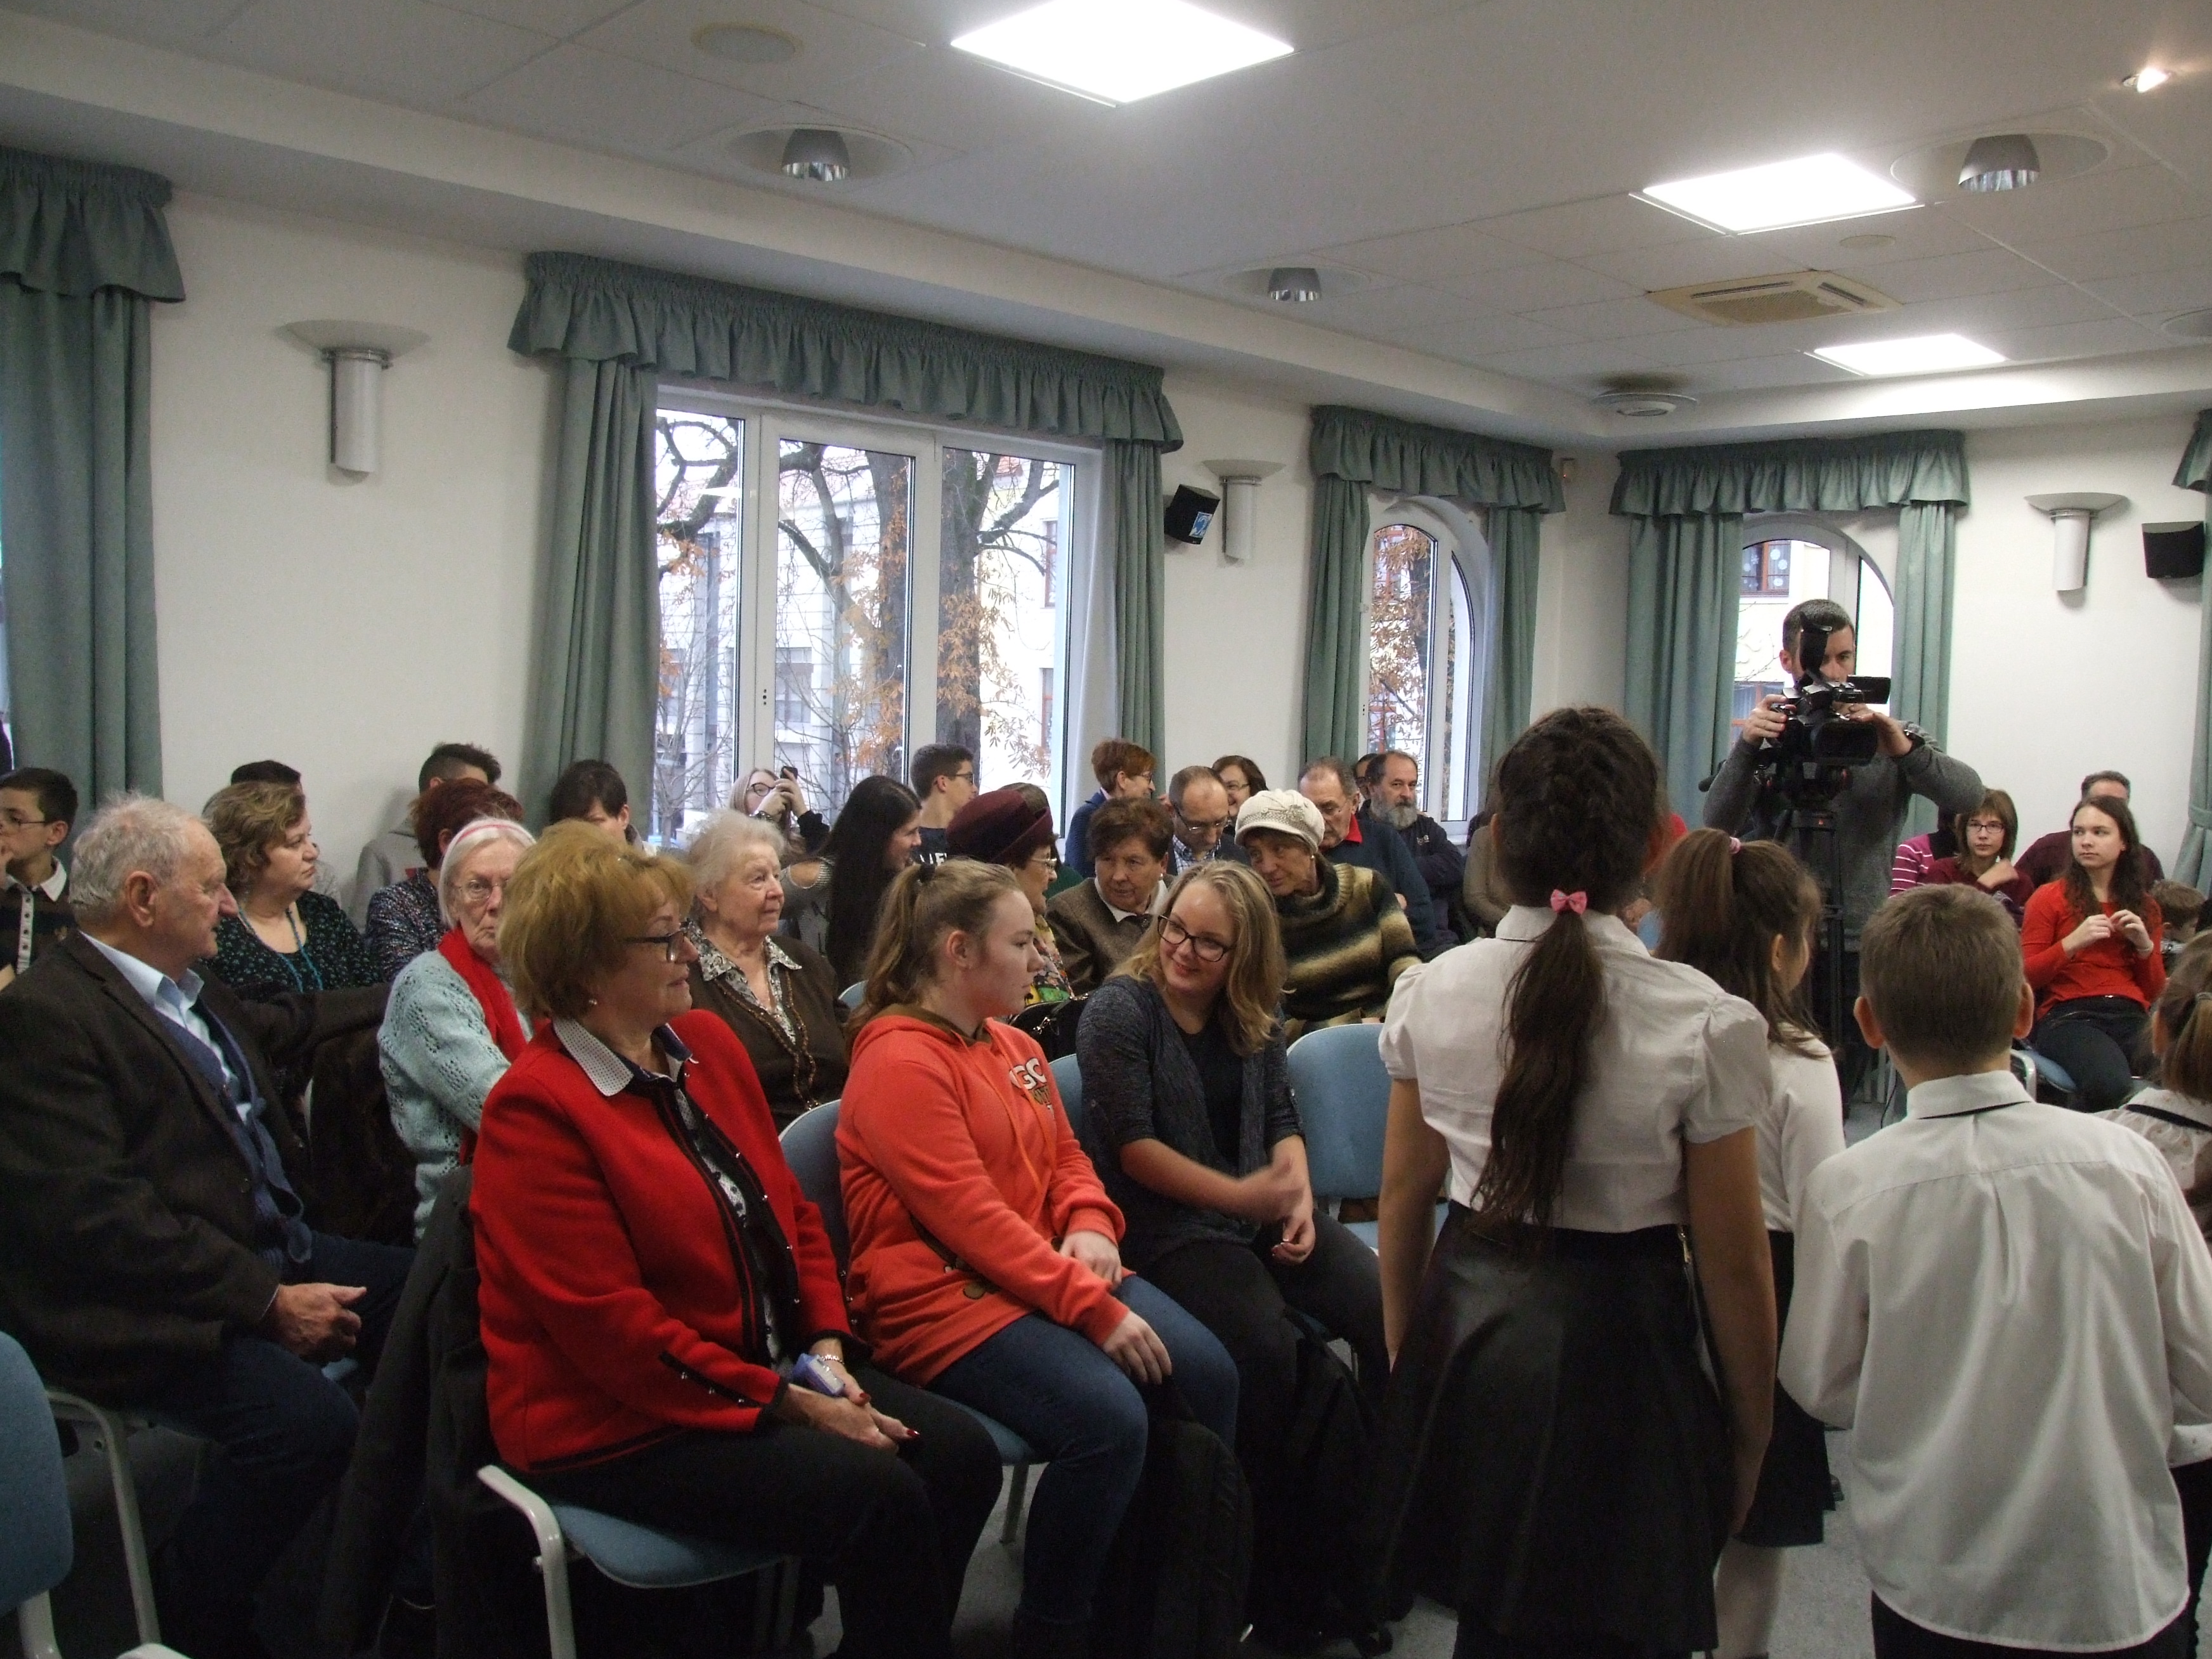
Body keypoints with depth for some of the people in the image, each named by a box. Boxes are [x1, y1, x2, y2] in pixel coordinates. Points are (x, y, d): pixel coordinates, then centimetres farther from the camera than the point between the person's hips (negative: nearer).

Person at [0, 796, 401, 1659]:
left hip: (268, 1251, 10)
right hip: (142, 1306, -10)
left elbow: (284, 1026, 33)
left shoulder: (191, 991, 11)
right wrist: (268, 1302, -21)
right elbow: (97, 1217, -23)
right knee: (307, 1418, -28)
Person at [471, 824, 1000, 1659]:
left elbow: (789, 1208, 13)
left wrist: (827, 1349, -2)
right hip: (616, 1427, -8)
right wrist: (787, 1404, -18)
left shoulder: (707, 1042, 7)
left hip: (771, 1367, 8)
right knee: (878, 1497, -23)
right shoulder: (535, 1110, -16)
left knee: (962, 1454, -7)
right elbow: (608, 1325, -19)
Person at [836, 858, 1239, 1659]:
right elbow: (970, 1218, -20)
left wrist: (1092, 1227, -3)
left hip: (1055, 1272, 9)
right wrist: (1096, 1309, -22)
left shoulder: (1012, 1045, 14)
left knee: (1208, 1376, -9)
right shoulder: (899, 1062, -14)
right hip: (944, 1297, -8)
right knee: (1108, 1419, -28)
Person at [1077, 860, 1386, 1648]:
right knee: (1266, 1348, -29)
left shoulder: (1252, 1018, 11)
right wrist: (1241, 1196, -17)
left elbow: (1282, 1119, 13)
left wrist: (1300, 1198, -7)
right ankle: (1275, 1572, -9)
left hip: (1261, 1213, 6)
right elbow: (1133, 1147, -13)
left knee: (1391, 1314, -15)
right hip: (1168, 1227, -6)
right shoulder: (1119, 1010, -8)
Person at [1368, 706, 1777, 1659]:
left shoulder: (1431, 993, -8)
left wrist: (1407, 1352, 17)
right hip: (1619, 1348, -3)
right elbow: (1732, 1264, -10)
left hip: (1466, 1339, 3)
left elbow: (1404, 1198, 3)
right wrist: (1749, 1434, 5)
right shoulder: (1704, 1023, -17)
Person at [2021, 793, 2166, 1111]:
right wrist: (2073, 942, -11)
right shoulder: (2050, 899, 10)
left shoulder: (2145, 906, 21)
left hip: (2131, 1017, 4)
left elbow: (2154, 991, 21)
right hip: (2067, 1015, -3)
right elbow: (2025, 977, 1)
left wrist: (2145, 946, 4)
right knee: (2110, 1085, -37)